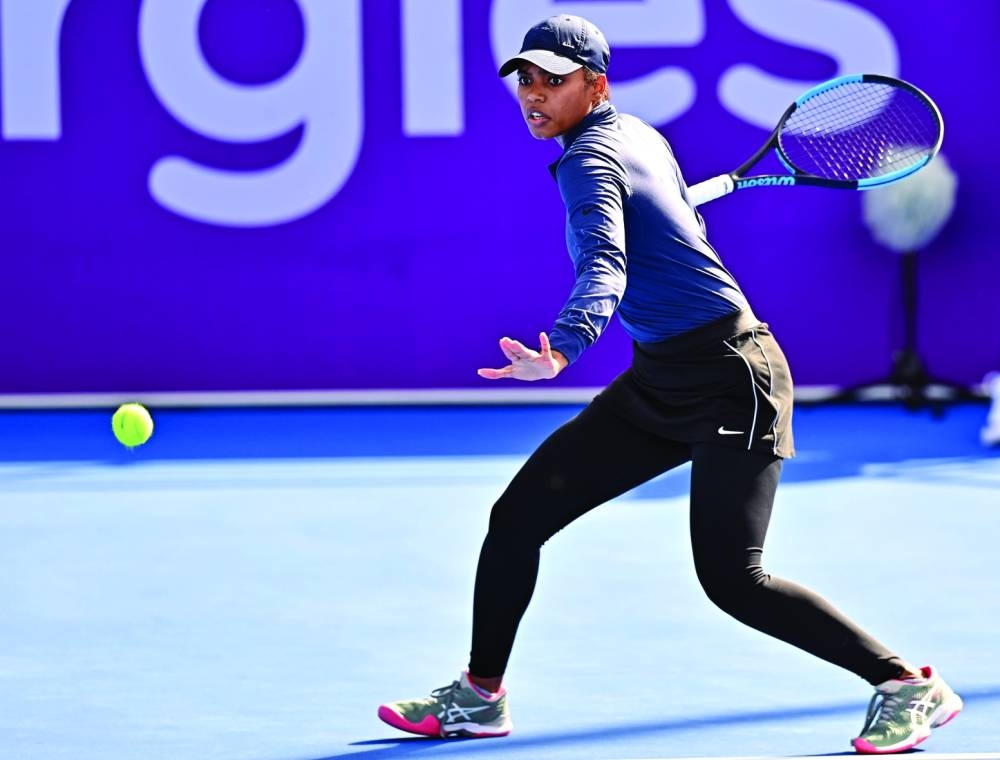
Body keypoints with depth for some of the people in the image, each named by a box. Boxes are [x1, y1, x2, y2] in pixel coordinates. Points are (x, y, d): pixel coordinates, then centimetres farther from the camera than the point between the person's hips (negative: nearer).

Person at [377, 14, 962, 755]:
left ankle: (910, 685, -2)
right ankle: (480, 695, 17)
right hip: (660, 382, 9)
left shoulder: (589, 161, -16)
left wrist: (562, 349, -50)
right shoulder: (642, 136, 9)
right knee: (519, 515, 4)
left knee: (731, 579, -13)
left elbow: (605, 267, -34)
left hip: (728, 376, -9)